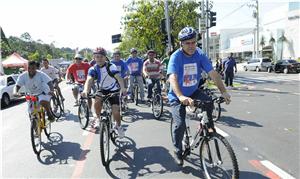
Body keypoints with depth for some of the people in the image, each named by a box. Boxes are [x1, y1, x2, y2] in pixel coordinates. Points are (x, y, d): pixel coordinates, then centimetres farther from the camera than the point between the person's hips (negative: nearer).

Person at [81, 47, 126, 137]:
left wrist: (122, 88, -54)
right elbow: (89, 79, -27)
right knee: (97, 100, -29)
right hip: (102, 90, 3)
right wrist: (86, 90, -48)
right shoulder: (93, 69, -9)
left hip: (113, 90, -3)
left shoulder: (111, 66, -18)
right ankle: (99, 119, 0)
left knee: (116, 111, -14)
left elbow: (118, 77, -33)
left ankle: (118, 126, 19)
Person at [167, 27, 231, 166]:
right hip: (177, 96, -3)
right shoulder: (176, 57, -22)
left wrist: (223, 91, -29)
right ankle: (178, 151, 11)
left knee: (209, 102, -24)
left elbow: (213, 73, -16)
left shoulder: (200, 55, -10)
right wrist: (181, 96, -53)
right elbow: (173, 78, -36)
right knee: (180, 124, -14)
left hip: (193, 91, 4)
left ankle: (208, 127, 4)